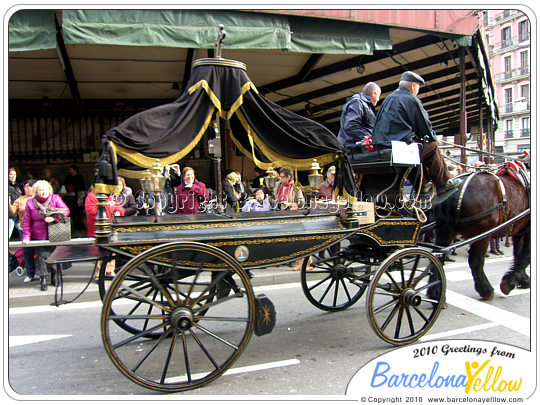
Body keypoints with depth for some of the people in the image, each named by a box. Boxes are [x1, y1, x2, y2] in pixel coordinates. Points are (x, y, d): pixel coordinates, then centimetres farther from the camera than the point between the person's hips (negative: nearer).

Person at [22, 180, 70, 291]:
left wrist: (54, 217, -23)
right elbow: (26, 221, 2)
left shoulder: (55, 199, 0)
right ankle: (43, 279, 2)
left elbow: (66, 211, -8)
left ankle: (54, 277, 24)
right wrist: (26, 236, -5)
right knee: (42, 256, -6)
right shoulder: (31, 203, 1)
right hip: (39, 236, 0)